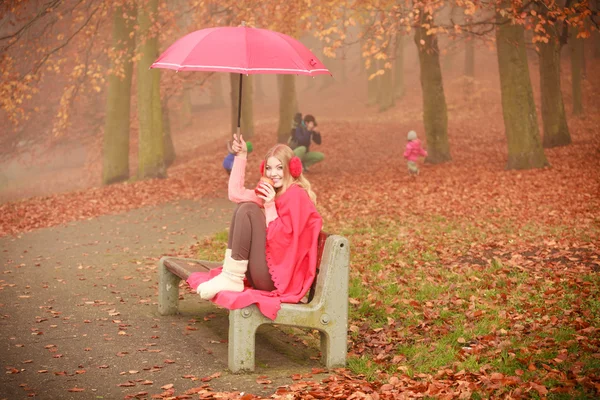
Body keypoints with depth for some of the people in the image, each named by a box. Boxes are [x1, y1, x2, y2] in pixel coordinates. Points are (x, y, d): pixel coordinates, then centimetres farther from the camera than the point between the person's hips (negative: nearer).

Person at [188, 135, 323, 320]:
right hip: (269, 271, 9)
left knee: (248, 210, -18)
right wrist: (241, 156, 7)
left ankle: (232, 279, -16)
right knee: (243, 207, 11)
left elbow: (280, 240, -17)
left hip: (279, 276, -9)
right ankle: (230, 274, 0)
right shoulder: (275, 193, 16)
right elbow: (236, 194, 8)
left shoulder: (296, 195, -11)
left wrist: (270, 206, -17)